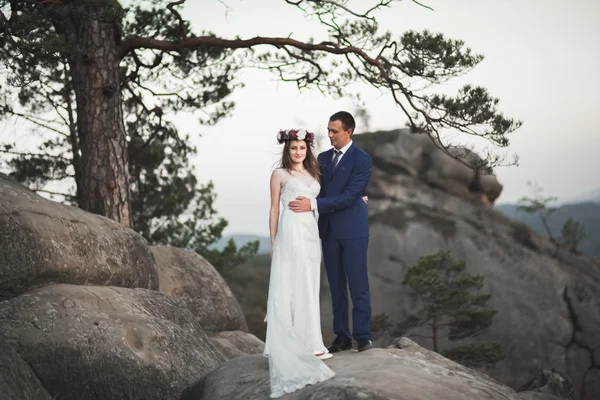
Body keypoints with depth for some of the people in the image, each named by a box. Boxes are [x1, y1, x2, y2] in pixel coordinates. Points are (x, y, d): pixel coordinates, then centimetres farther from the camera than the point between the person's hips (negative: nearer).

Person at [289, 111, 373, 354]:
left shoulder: (362, 160, -8)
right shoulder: (323, 158, 12)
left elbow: (348, 197, -17)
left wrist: (313, 204, -22)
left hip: (352, 230, -6)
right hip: (328, 230, 6)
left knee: (358, 285, -3)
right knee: (336, 286, 8)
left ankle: (363, 336, 3)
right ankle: (342, 337, 13)